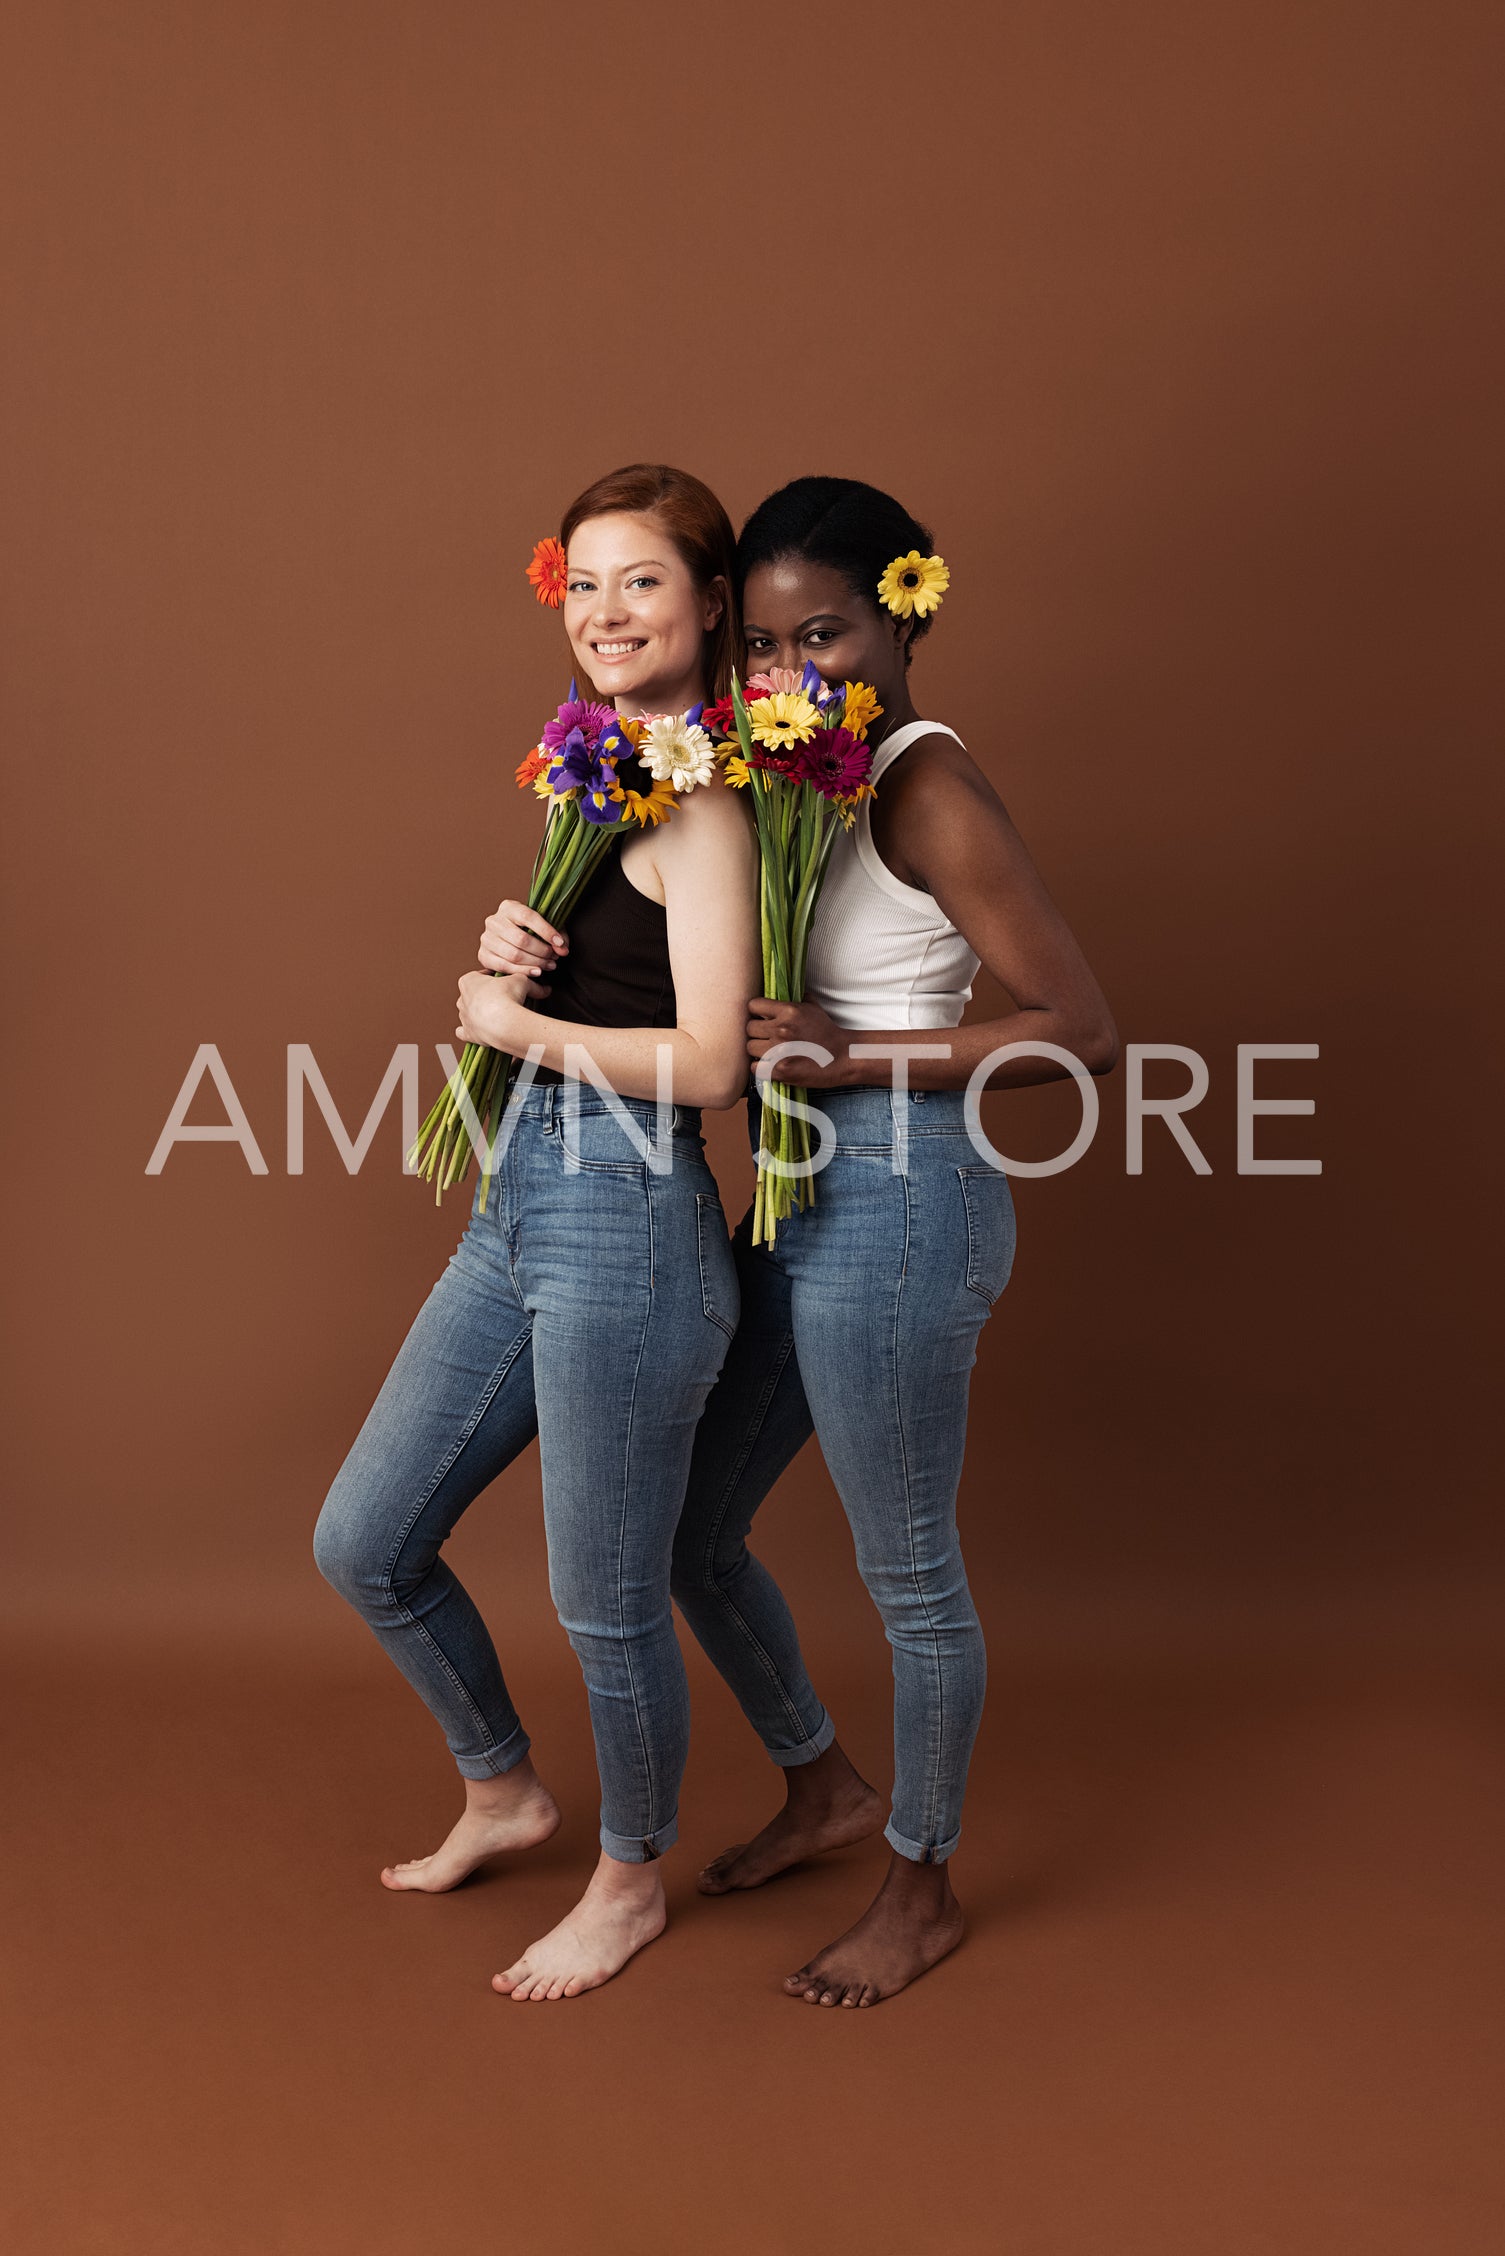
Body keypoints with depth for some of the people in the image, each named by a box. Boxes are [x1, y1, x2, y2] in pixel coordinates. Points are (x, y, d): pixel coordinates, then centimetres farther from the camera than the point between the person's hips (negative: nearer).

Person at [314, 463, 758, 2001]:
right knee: (363, 1544, 16)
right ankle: (503, 1790, 39)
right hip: (518, 1206, 9)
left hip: (628, 1220, -9)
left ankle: (630, 1881, 33)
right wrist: (506, 958, -5)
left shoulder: (700, 803, -14)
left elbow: (706, 1061, -22)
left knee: (605, 1603, 7)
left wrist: (522, 1025, -9)